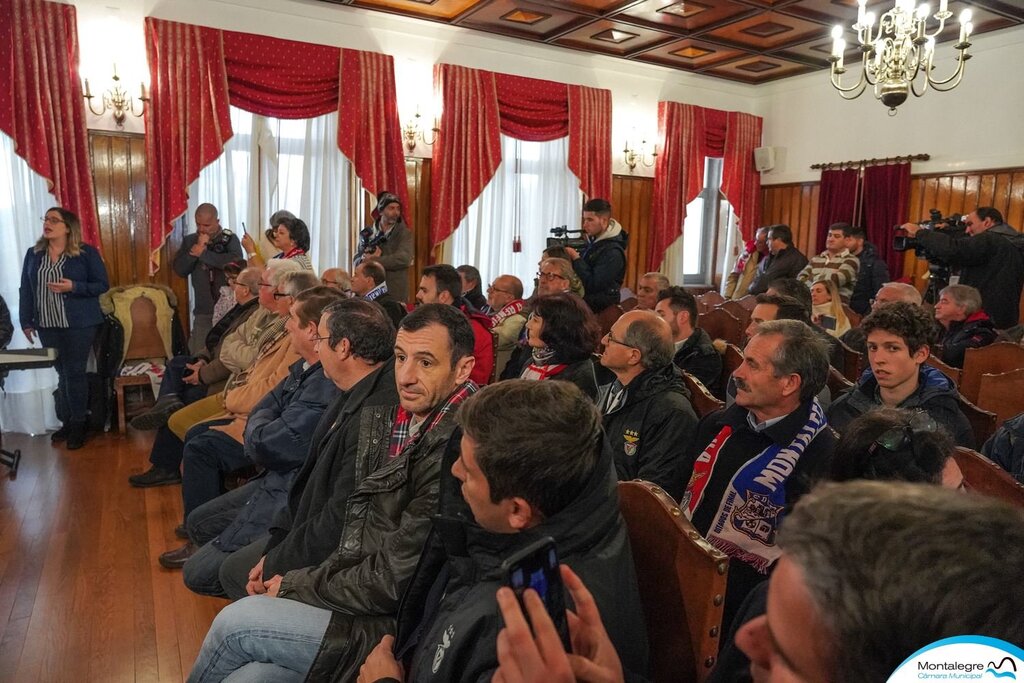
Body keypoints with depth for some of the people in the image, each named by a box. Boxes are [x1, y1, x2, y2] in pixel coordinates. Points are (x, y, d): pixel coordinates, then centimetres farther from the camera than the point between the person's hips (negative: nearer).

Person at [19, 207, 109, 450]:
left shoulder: (87, 253, -5)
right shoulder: (33, 254, 7)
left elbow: (102, 285, -6)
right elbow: (25, 290, 9)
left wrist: (73, 287, -20)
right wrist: (26, 321, 5)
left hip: (79, 325, -4)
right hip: (47, 325, 4)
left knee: (74, 373, -2)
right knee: (62, 373, 11)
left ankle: (78, 425, 8)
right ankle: (67, 421, 22)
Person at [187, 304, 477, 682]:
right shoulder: (405, 417, 4)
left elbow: (391, 581, -21)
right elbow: (358, 530, 13)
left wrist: (293, 587, -8)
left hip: (396, 632, -7)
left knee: (236, 623, -4)